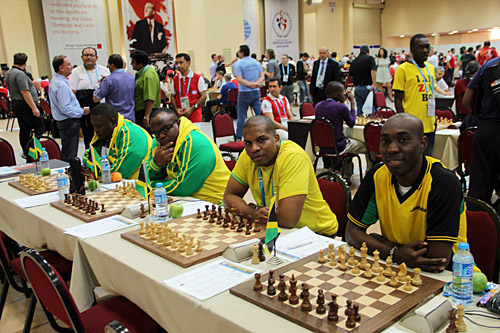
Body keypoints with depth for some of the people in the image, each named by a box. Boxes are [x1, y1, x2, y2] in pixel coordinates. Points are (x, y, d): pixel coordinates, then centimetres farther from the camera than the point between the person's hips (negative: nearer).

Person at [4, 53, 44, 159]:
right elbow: (25, 92, -23)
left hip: (15, 103, 10)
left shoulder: (8, 73, 13)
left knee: (24, 129, 14)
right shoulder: (20, 74, -18)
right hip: (25, 105, -10)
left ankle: (26, 152, 19)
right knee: (39, 128, -6)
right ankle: (29, 150, -11)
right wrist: (34, 108, -22)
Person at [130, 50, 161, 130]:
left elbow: (150, 99, -26)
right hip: (139, 112, 11)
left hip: (148, 111, -11)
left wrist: (146, 116, -27)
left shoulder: (148, 76, -20)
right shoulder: (141, 73, 14)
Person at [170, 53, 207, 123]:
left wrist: (192, 109, -11)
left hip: (194, 114, -3)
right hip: (180, 115, 3)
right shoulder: (175, 79, 10)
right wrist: (176, 109, -6)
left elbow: (204, 96, -3)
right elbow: (173, 97, 13)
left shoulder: (198, 78, 0)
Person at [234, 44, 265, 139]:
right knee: (259, 114, 6)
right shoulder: (256, 62, 10)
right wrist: (257, 83, -8)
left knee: (241, 116, 2)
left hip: (244, 93, -5)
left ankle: (238, 137, 7)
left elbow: (239, 79, -16)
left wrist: (250, 84, -16)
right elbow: (262, 76, 7)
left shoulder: (239, 63, -8)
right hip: (256, 92, 5)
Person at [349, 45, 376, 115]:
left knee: (359, 107, 9)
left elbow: (350, 74, 19)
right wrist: (374, 84, -20)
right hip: (367, 86, -4)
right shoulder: (370, 58, -3)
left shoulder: (354, 61, 11)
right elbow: (373, 71, -17)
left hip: (356, 87, 4)